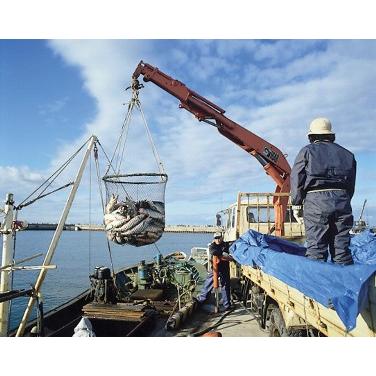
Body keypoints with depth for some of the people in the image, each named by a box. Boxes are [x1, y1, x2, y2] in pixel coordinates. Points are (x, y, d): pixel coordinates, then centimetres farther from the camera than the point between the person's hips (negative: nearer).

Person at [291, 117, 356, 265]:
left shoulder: (307, 151, 7)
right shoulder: (347, 154, 20)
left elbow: (297, 180, 0)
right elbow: (351, 184, 16)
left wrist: (296, 205, 4)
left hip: (316, 201, -4)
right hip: (342, 201, 4)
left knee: (316, 247, -4)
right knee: (342, 247, 8)